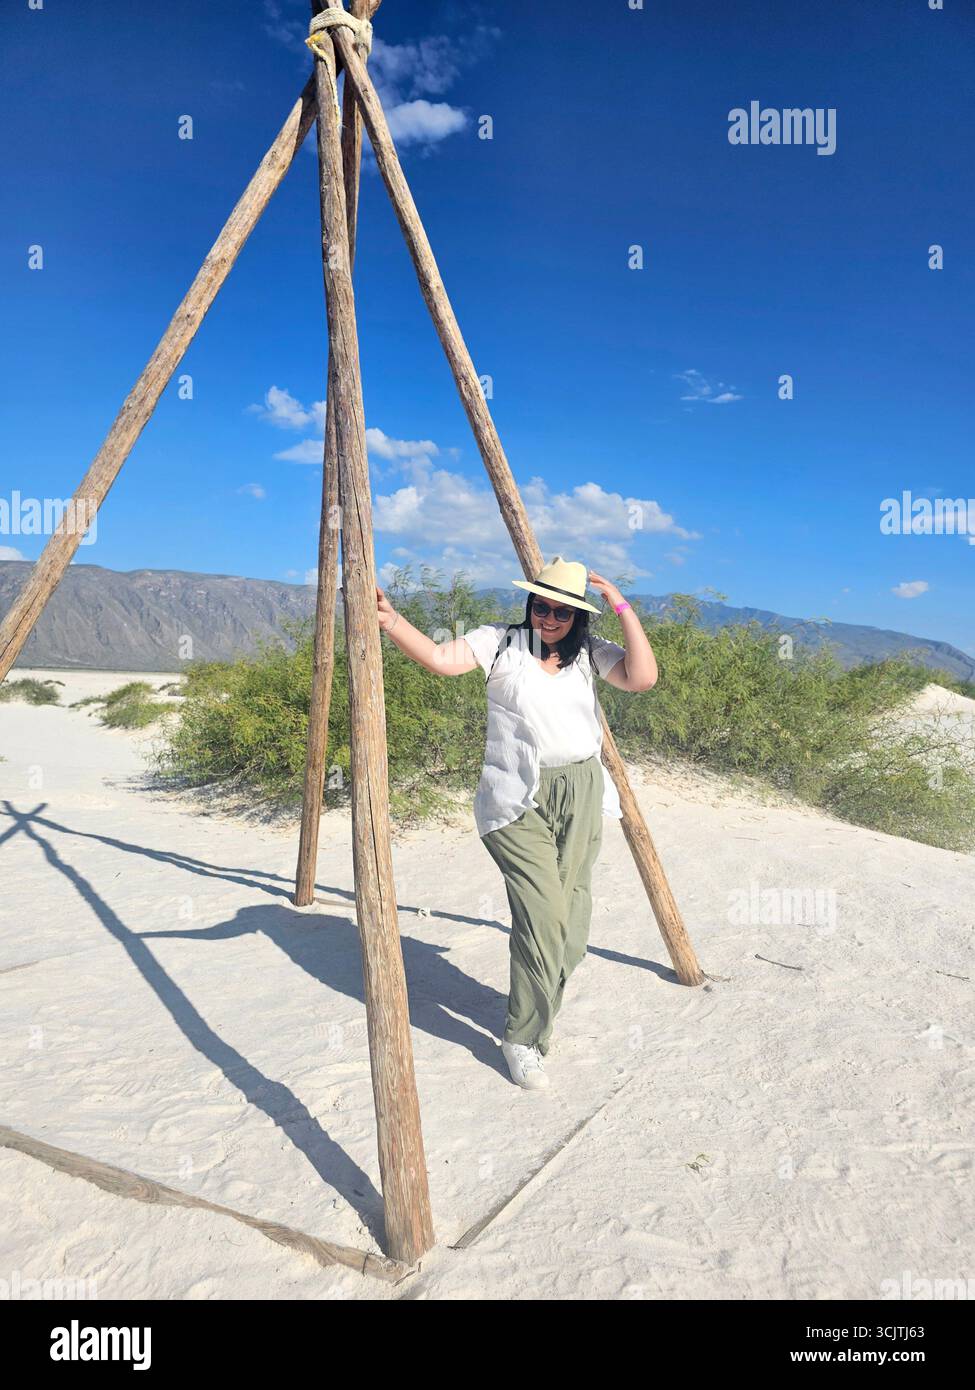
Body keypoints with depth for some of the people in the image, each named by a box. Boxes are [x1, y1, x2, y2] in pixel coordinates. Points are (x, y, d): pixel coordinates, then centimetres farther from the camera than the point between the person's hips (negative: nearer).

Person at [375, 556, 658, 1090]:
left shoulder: (588, 651, 8)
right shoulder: (500, 643, 0)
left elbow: (643, 677, -7)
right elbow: (441, 658, -15)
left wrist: (623, 609, -9)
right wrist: (391, 621, -31)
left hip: (580, 794, 4)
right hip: (518, 800, -4)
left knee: (571, 917, 7)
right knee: (543, 916, -14)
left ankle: (539, 1014, 35)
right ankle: (522, 1039, 6)